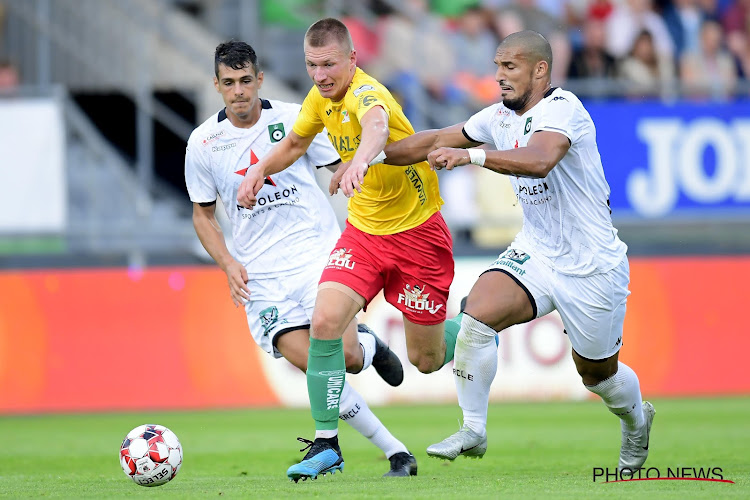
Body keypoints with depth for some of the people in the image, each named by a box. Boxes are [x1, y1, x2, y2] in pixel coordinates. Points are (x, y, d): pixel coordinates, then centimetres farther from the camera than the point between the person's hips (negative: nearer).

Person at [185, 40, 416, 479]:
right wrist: (228, 264, 0)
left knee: (343, 356, -18)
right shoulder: (203, 143, 4)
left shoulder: (293, 118, -1)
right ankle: (396, 451, -5)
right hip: (261, 274, 1)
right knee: (313, 364, -16)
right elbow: (203, 213, 15)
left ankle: (369, 345, 22)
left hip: (318, 252, -1)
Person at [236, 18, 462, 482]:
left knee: (427, 360, 3)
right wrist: (261, 169, 5)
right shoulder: (322, 97, -1)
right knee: (325, 321, -17)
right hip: (363, 229, 6)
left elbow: (377, 126, -53)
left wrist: (360, 160, -73)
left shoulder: (366, 92, -26)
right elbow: (295, 142, 22)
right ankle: (326, 444, -8)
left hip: (416, 231, -6)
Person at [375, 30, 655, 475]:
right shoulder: (501, 117, 3)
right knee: (477, 315, -21)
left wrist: (471, 155, -47)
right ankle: (473, 431, -9)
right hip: (534, 254, 6)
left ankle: (637, 420, 46)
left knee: (598, 373, 11)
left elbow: (539, 160, -40)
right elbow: (437, 141, 12)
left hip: (592, 267, -6)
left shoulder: (562, 108, -20)